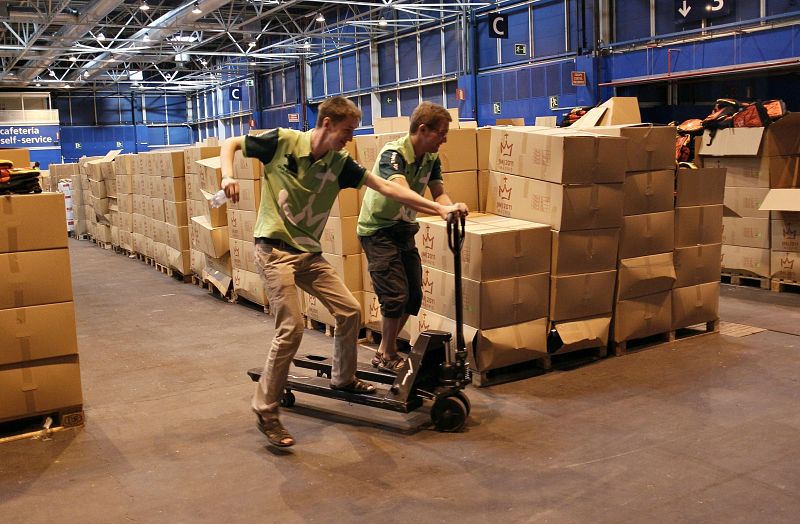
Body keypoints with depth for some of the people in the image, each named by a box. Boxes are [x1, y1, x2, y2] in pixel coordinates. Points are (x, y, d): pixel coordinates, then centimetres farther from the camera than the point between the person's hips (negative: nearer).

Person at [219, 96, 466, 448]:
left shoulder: (340, 164, 2)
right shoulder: (282, 141, -9)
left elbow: (387, 188, -1)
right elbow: (230, 144, 2)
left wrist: (440, 209, -6)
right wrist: (228, 175, -18)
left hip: (309, 253, 6)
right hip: (275, 250, -6)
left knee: (349, 310, 6)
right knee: (291, 328, -14)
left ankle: (343, 378, 31)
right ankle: (265, 411, 1)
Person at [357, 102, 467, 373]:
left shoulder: (431, 158, 1)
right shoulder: (393, 154, -24)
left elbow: (439, 193, -6)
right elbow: (402, 192, -40)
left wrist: (452, 206, -30)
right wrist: (441, 209, -52)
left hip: (404, 230, 8)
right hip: (378, 231, -8)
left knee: (414, 296, 8)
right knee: (396, 296, -11)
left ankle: (385, 349, 25)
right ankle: (387, 357, 7)